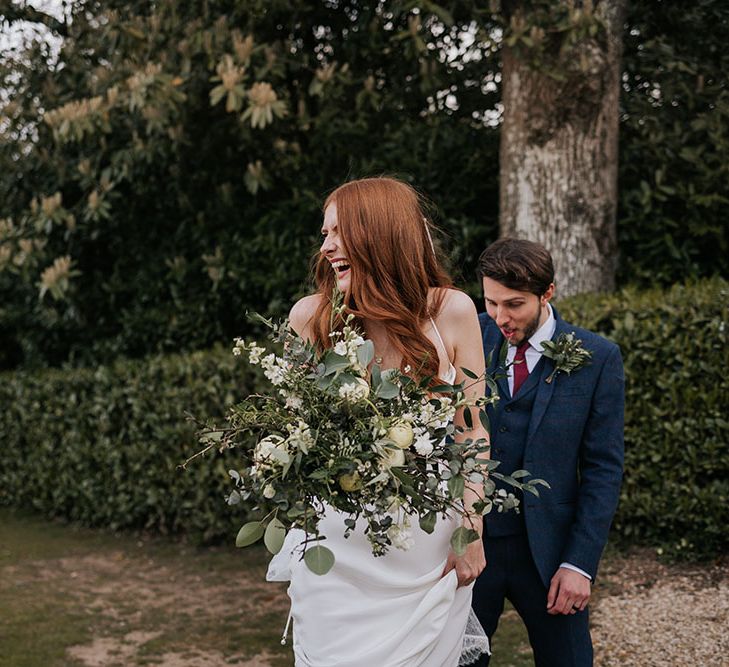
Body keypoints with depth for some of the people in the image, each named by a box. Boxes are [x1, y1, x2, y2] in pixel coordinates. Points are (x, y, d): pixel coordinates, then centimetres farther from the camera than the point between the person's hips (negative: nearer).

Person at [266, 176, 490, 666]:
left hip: (428, 547, 0)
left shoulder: (452, 312, -8)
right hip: (335, 546, 1)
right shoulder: (310, 316, -6)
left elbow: (473, 430, -2)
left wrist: (472, 533, -2)